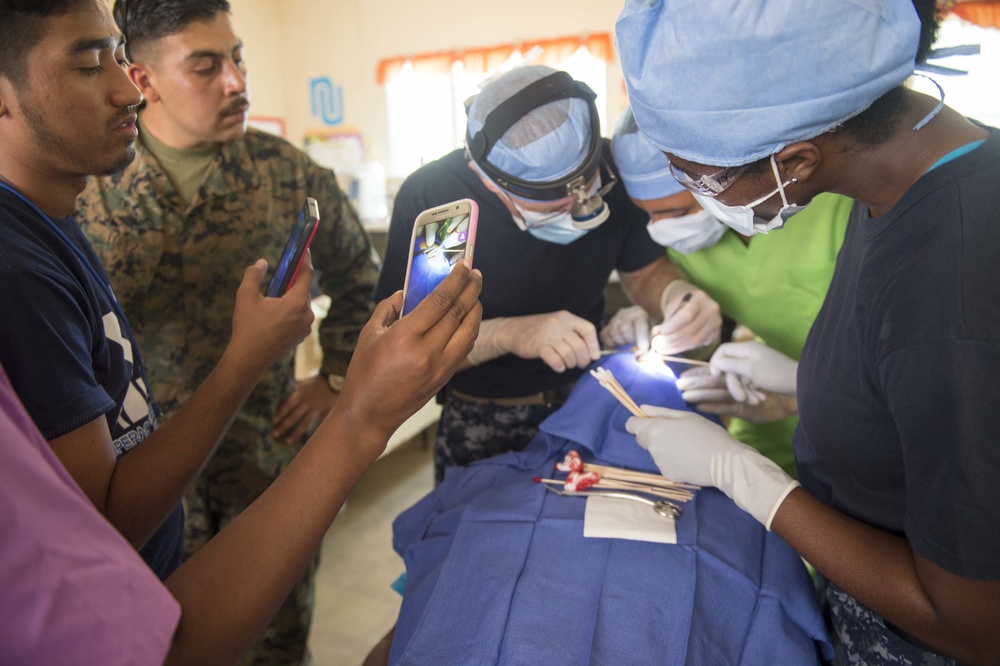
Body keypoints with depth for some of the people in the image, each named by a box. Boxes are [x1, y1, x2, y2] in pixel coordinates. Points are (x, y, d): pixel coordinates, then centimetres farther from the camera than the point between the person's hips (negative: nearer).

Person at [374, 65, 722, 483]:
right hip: (483, 421, -2)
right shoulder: (427, 199, -24)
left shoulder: (611, 167, -15)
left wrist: (676, 295, -24)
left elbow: (643, 272, -2)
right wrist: (503, 334, -37)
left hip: (593, 397, 3)